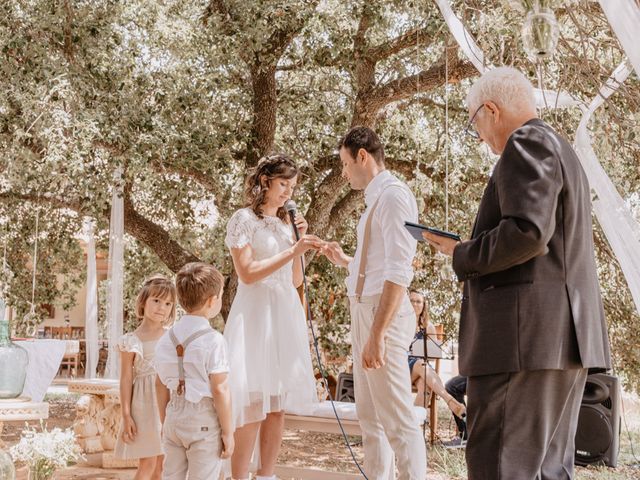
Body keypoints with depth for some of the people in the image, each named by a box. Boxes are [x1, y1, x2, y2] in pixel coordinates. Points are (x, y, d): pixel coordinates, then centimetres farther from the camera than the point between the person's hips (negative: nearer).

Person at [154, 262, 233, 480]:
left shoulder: (167, 338, 5)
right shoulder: (213, 340, -15)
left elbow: (161, 384, 11)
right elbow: (220, 390, -15)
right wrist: (227, 432, -8)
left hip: (174, 415, 6)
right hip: (204, 421, -6)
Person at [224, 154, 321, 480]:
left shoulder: (285, 224, 17)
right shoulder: (244, 219, -3)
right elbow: (247, 273, -13)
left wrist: (299, 240, 5)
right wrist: (292, 250, -17)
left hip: (285, 315, 7)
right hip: (256, 315, -7)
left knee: (278, 404, 5)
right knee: (254, 405, -11)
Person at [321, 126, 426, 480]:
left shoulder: (393, 195, -13)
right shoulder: (376, 199, 16)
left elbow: (398, 272, -21)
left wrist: (377, 334, -25)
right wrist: (343, 260, 17)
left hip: (383, 314, -10)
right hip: (365, 312, 10)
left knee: (397, 420, -8)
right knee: (369, 417, 16)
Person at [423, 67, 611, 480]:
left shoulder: (527, 144, -7)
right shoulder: (563, 152, 25)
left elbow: (528, 232, -21)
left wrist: (463, 255, -6)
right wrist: (476, 251, 19)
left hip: (525, 335, -10)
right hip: (564, 336, 10)